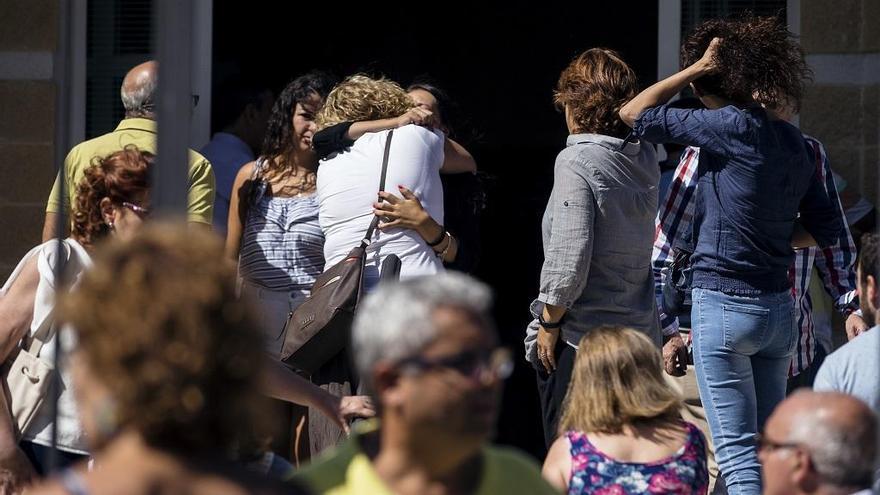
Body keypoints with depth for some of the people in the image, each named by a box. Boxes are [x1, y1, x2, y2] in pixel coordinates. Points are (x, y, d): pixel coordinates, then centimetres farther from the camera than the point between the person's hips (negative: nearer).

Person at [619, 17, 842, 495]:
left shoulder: (730, 126, -13)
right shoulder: (791, 140, 8)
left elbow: (633, 114, -5)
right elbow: (825, 229, 15)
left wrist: (697, 67, -2)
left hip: (723, 307, -7)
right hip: (779, 310, 7)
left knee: (737, 451, -6)